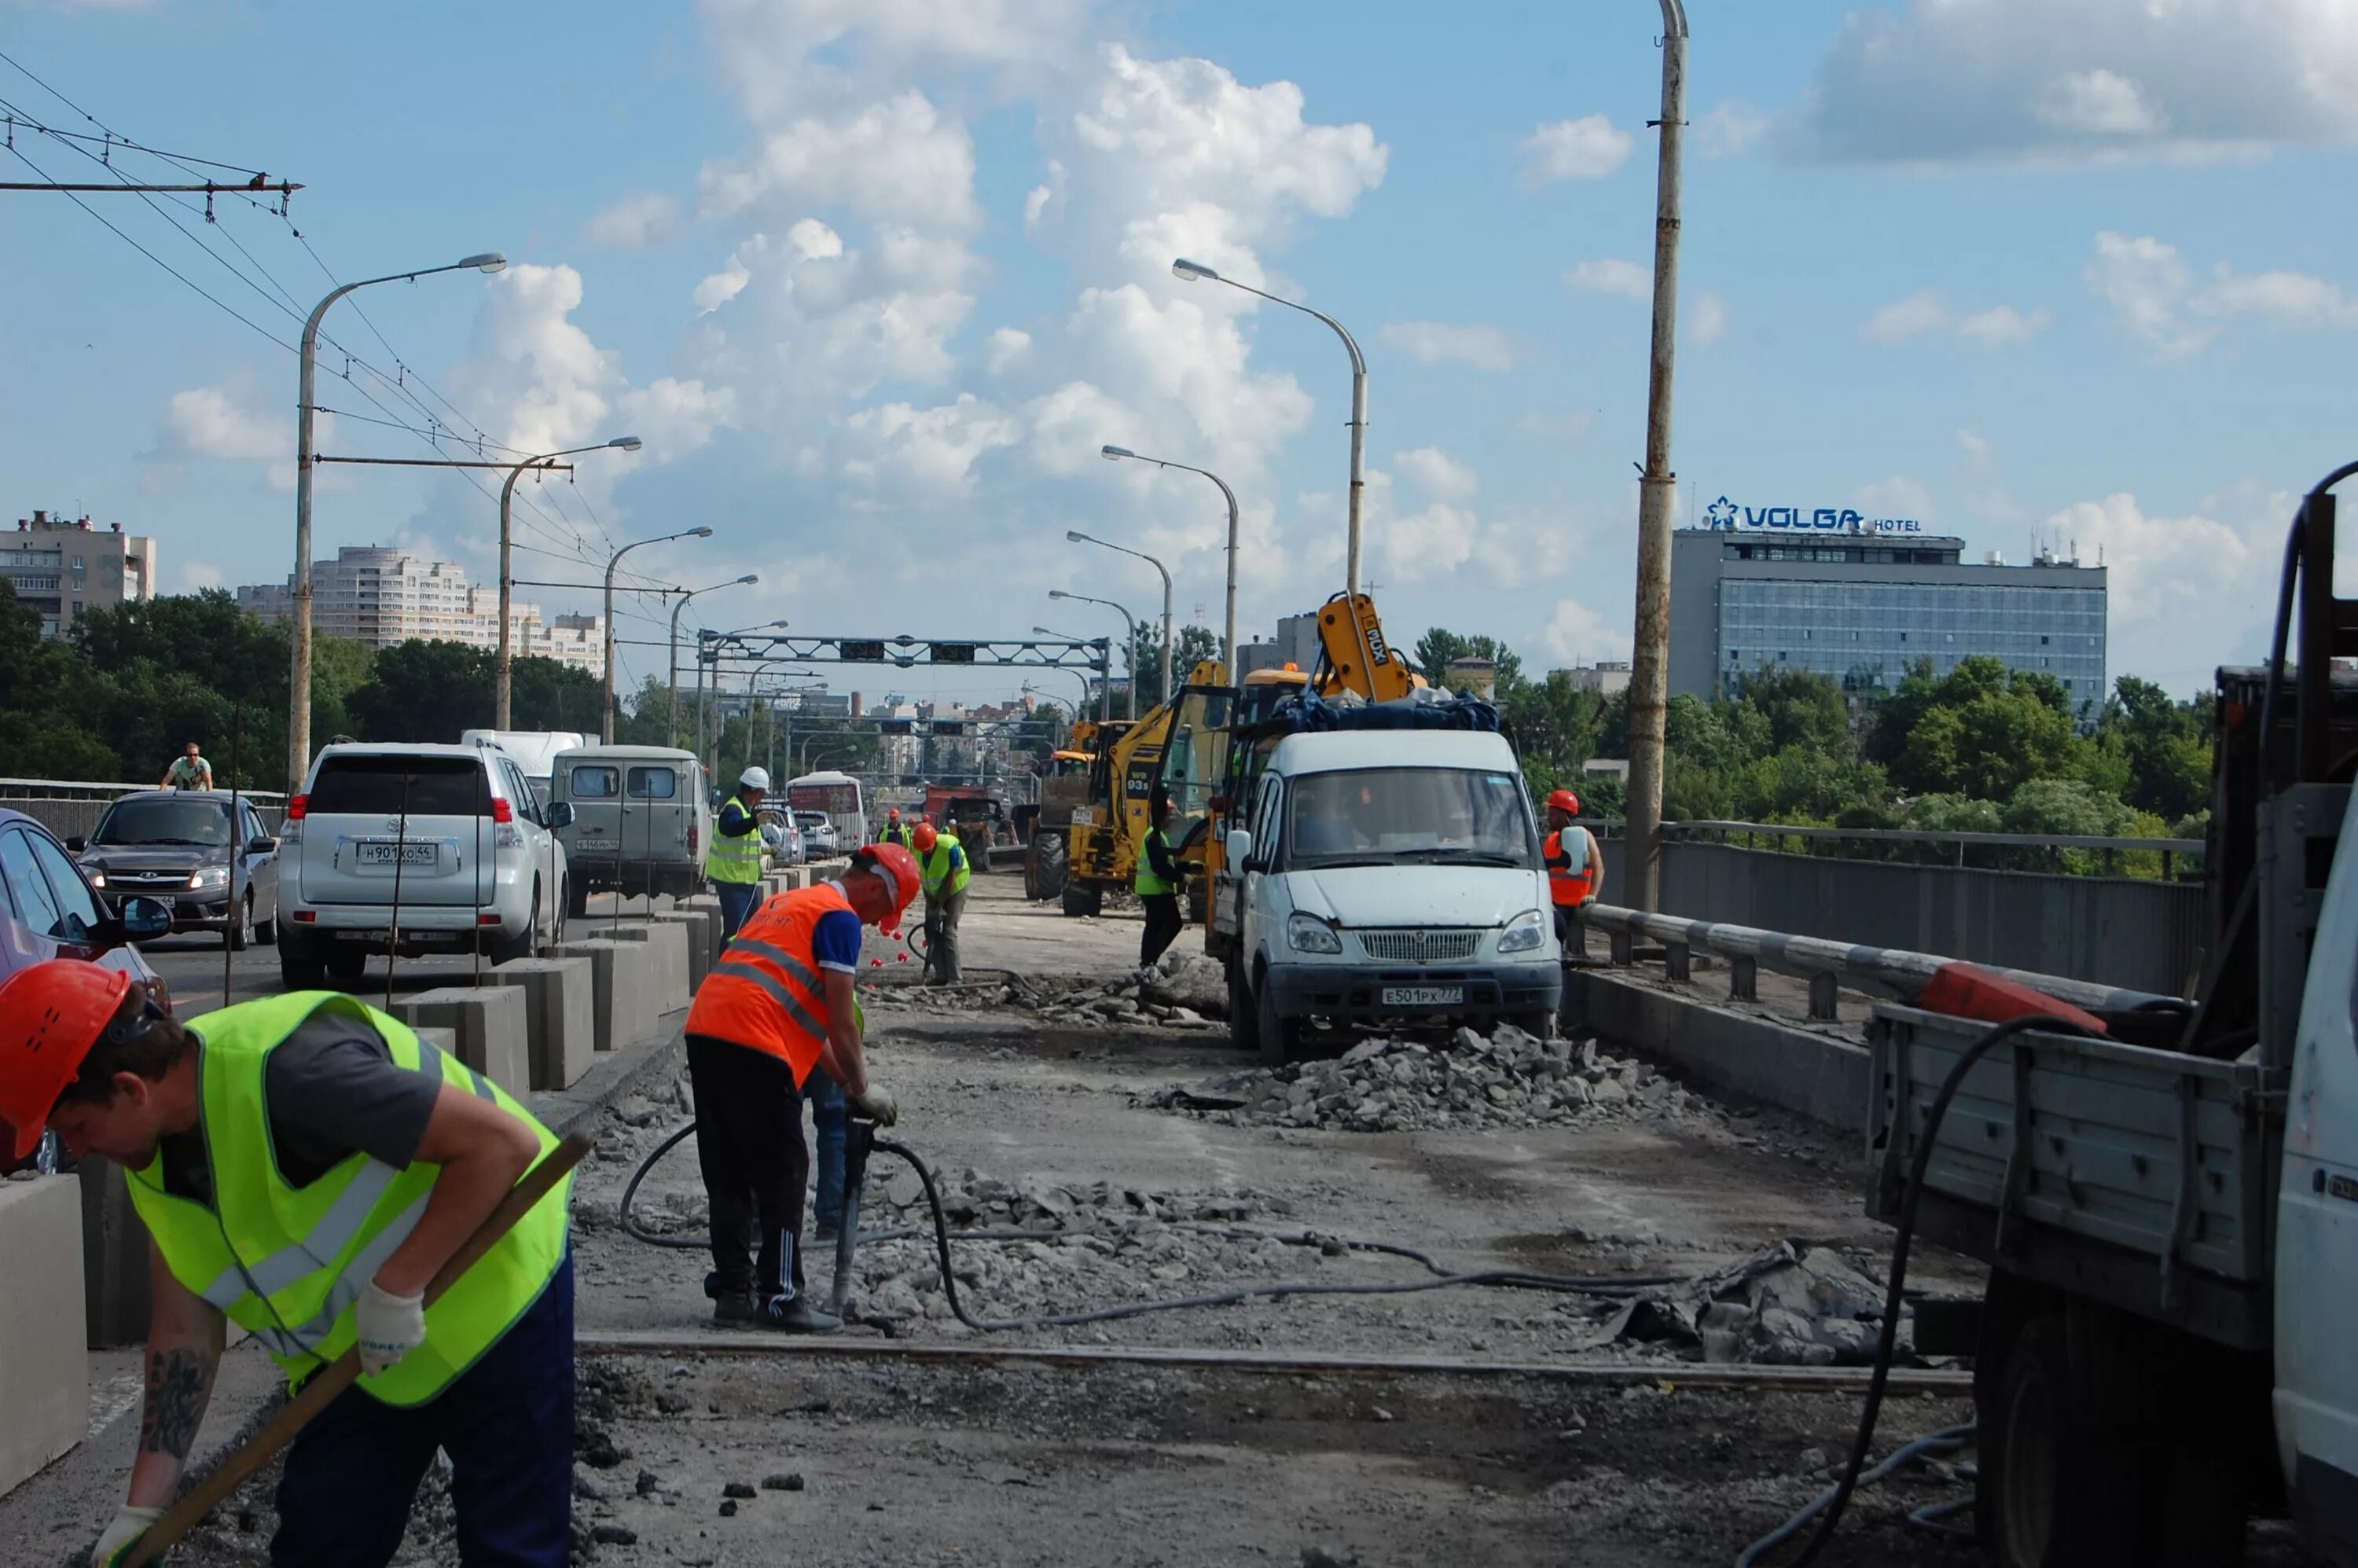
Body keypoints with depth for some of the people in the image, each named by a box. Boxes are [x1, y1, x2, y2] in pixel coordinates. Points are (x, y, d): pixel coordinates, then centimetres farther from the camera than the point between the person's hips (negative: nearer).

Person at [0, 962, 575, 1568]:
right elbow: (185, 1333, 2)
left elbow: (504, 1144, -33)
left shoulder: (286, 1070, -33)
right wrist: (144, 1507, -1)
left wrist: (396, 1288, -31)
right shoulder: (155, 1155, -5)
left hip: (491, 1300, -8)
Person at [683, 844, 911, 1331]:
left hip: (705, 1031, 9)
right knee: (782, 1176, 0)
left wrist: (844, 1080, 28)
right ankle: (781, 1297, 2)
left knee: (729, 1174, 14)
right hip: (754, 1046, -9)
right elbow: (840, 1022, -5)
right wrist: (860, 1090, 7)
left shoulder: (789, 902, 29)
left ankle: (733, 1289, 18)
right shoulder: (840, 916, 0)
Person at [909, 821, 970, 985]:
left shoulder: (950, 848, -32)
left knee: (949, 931, -13)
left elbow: (951, 880, -24)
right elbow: (922, 879, -10)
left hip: (955, 890, -5)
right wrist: (931, 907, -12)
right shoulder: (916, 850, -16)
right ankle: (941, 975, 5)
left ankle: (954, 979, -13)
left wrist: (939, 907, -20)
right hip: (933, 891, 5)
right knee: (931, 930, -1)